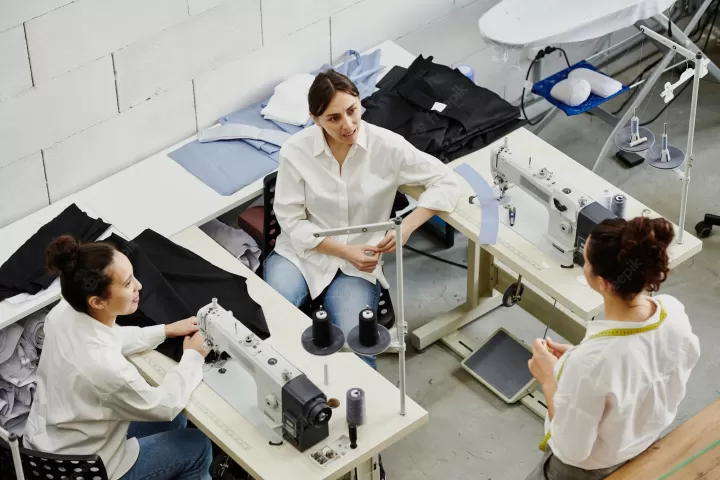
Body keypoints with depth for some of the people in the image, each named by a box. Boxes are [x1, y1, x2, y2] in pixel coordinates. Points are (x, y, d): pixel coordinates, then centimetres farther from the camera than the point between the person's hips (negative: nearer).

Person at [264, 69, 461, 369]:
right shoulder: (295, 151, -10)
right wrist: (344, 251, -18)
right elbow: (292, 222, -6)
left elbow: (445, 183, -5)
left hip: (357, 265, 0)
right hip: (302, 252, 1)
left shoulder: (387, 146, -11)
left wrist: (407, 226, -19)